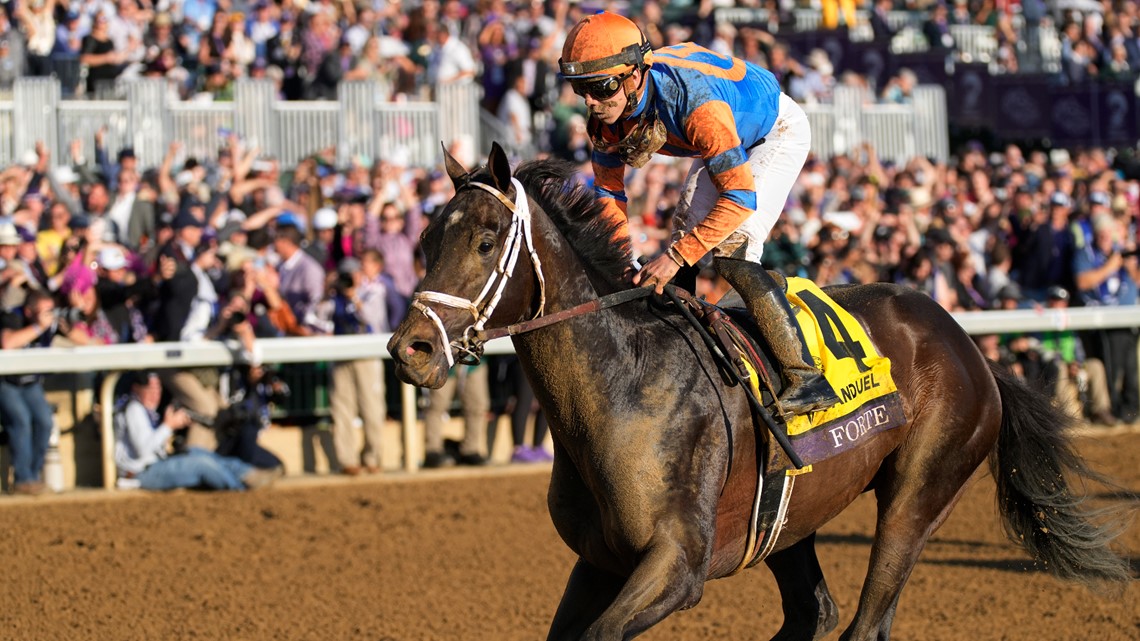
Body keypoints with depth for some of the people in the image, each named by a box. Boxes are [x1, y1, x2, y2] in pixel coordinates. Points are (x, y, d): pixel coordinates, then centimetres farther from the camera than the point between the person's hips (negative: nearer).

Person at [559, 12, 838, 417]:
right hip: (728, 139, 8)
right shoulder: (608, 117, -19)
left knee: (730, 250, -20)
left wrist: (676, 257, -41)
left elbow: (740, 196, -40)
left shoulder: (692, 100, -43)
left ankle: (807, 380, -20)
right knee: (685, 231, 7)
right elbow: (608, 192, -3)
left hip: (777, 131, -8)